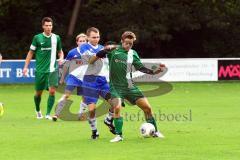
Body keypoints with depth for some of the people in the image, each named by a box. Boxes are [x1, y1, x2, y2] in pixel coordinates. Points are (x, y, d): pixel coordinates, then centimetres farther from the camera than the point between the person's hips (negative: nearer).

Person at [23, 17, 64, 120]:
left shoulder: (56, 38, 4)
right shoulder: (37, 38, -3)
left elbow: (60, 51, 18)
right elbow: (31, 53, 5)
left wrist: (61, 58, -4)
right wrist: (26, 67, 1)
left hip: (52, 69, 1)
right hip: (40, 70, -1)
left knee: (52, 91, -14)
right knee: (38, 93, 8)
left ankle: (48, 114, -6)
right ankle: (38, 111, 35)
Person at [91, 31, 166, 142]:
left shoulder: (132, 53, 8)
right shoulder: (113, 50, -3)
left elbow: (140, 67, 8)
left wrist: (154, 72, -5)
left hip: (129, 86, 4)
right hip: (116, 86, -4)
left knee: (147, 107, 0)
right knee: (117, 108, -27)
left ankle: (155, 132, 19)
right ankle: (119, 135, -14)